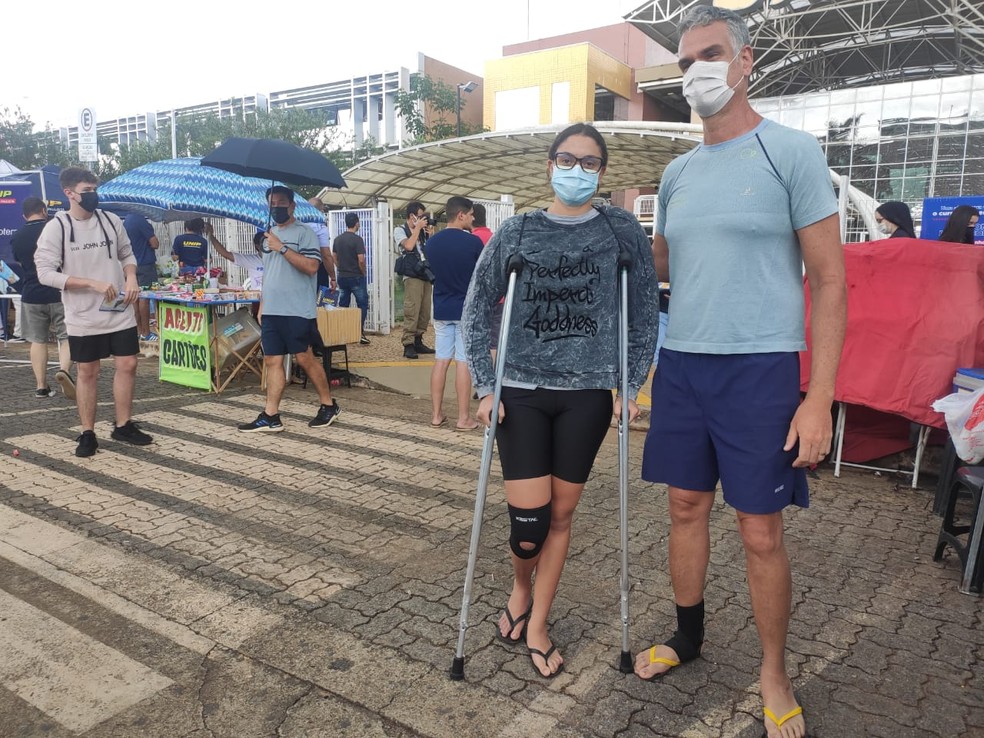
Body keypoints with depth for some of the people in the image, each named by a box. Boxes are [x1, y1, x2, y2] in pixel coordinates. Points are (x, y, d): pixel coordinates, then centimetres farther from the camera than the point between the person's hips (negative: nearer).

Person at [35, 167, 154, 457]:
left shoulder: (111, 220, 3)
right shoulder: (56, 228, -9)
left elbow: (126, 254, 15)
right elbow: (45, 273, -13)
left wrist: (131, 278, -7)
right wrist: (93, 283, -21)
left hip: (120, 312, 3)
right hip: (84, 318, -3)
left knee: (128, 365, 5)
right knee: (87, 372, 5)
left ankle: (124, 426, 21)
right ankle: (88, 434, 18)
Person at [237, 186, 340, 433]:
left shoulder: (304, 232, -5)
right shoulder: (269, 235, 19)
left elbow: (311, 267, -18)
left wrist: (282, 248, -18)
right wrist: (262, 305, 19)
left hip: (297, 311, -7)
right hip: (271, 311, 7)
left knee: (304, 358, -3)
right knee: (272, 360, 5)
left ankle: (329, 405, 13)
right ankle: (270, 416, 8)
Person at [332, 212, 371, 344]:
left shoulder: (337, 239, 6)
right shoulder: (357, 239, -13)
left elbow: (334, 258, 11)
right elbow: (361, 260, -18)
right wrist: (363, 273, -3)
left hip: (342, 277, 6)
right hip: (356, 277, -6)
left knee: (343, 306, 12)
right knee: (362, 305, 4)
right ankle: (360, 333, -1)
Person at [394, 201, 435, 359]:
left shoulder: (422, 232, 16)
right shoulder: (399, 230, 3)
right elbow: (408, 246, -16)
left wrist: (431, 234, 4)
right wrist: (417, 227, -7)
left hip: (426, 274, 6)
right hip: (412, 275, -6)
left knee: (425, 312, 5)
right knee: (411, 311, -11)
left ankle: (418, 342, 14)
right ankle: (408, 345, -9)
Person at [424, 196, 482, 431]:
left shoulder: (431, 242, 3)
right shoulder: (473, 242, -12)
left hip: (441, 309, 5)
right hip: (467, 309, -5)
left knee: (441, 360, 9)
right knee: (463, 362, -1)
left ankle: (437, 414, 13)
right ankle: (464, 418, 4)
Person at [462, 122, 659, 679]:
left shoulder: (624, 231, 1)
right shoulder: (515, 232, 1)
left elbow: (645, 315, 4)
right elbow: (477, 311, 4)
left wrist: (630, 388, 0)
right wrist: (486, 387, -2)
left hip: (587, 394, 1)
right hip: (522, 391, 0)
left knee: (562, 513, 8)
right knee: (529, 516, -4)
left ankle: (537, 623, 28)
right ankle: (520, 589, 30)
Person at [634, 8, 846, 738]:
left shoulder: (792, 151, -4)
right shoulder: (678, 172, 12)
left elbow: (830, 279, -7)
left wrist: (819, 398, -13)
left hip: (758, 368, -5)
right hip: (681, 363, 5)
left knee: (762, 531, 3)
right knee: (687, 508, 14)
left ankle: (774, 673, 25)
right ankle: (688, 636, 34)